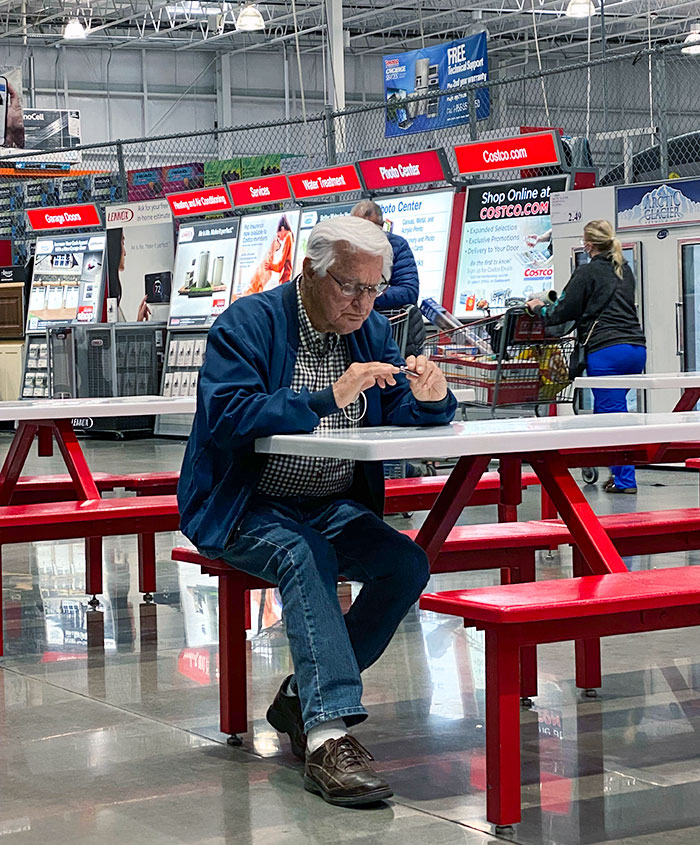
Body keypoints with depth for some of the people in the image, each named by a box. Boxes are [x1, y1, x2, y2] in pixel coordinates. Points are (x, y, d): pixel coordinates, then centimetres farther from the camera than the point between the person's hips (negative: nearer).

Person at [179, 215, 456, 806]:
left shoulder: (372, 330, 10)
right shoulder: (248, 323, -10)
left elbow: (398, 416, 9)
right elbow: (228, 417, -24)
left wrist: (428, 397, -16)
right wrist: (328, 397, -31)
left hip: (334, 507, 6)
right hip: (249, 508, -6)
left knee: (406, 565, -19)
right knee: (305, 559, -35)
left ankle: (303, 698, -6)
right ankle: (327, 734, -42)